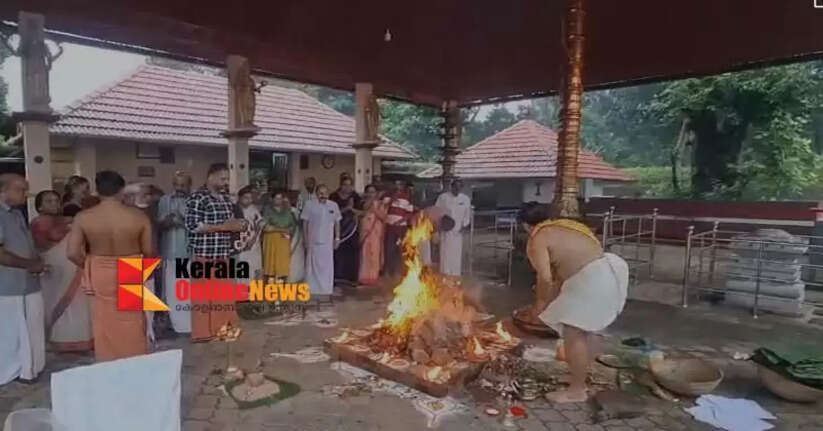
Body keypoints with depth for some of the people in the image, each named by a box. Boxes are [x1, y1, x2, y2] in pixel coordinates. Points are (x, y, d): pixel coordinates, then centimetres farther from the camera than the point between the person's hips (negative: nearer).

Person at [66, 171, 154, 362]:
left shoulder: (83, 217, -11)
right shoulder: (139, 216, -14)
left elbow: (73, 253, -11)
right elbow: (149, 251, -7)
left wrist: (90, 267, 9)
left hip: (100, 275, 1)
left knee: (105, 323, 17)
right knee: (133, 323, 16)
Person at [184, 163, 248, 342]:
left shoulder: (227, 198, 13)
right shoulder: (197, 198, -10)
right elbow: (192, 226, -18)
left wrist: (238, 225, 2)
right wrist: (223, 227, -20)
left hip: (223, 254, 7)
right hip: (204, 254, -7)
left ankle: (224, 328, 24)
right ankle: (203, 332, 11)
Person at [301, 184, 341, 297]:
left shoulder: (334, 205, 1)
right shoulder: (310, 205, -5)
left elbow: (337, 223, 7)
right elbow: (305, 223, -1)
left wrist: (337, 238, 3)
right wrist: (305, 240, -2)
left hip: (328, 241, 2)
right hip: (313, 240, -2)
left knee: (327, 264, 8)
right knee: (313, 264, 6)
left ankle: (326, 288, 19)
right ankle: (312, 288, 16)